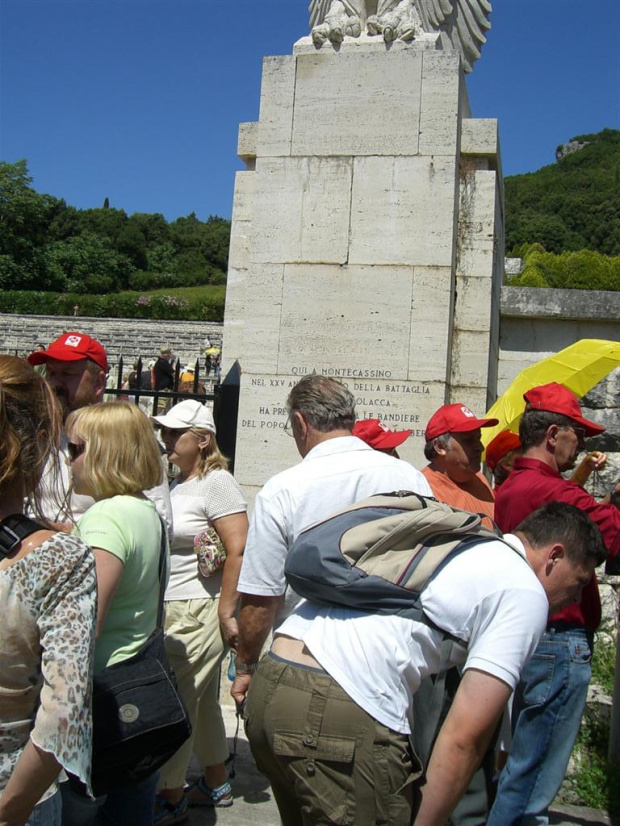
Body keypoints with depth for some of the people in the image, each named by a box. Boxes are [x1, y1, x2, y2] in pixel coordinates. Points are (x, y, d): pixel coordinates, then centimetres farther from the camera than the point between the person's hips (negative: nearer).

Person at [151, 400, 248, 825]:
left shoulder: (217, 482, -13)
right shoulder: (174, 484, 12)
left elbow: (240, 550, -20)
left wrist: (226, 614, -20)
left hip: (199, 612, -8)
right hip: (172, 612, 8)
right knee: (201, 701, 18)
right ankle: (217, 785, 33)